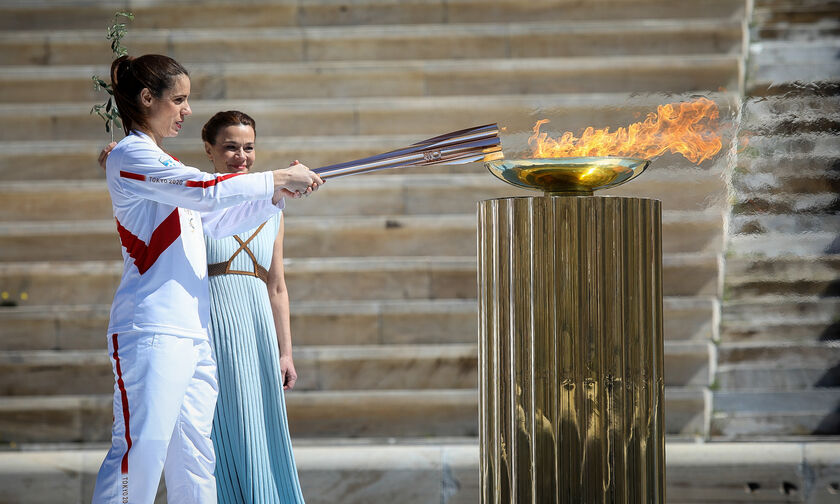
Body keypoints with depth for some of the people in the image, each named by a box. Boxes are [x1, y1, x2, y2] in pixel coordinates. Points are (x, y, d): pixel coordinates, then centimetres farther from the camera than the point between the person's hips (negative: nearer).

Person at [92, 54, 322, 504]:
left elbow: (218, 221, 28)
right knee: (140, 450, -15)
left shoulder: (163, 164, 23)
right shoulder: (129, 156, -7)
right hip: (152, 331, -9)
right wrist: (278, 177, -9)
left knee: (193, 459, 6)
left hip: (193, 332, 9)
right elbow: (207, 192, -17)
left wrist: (278, 195, 16)